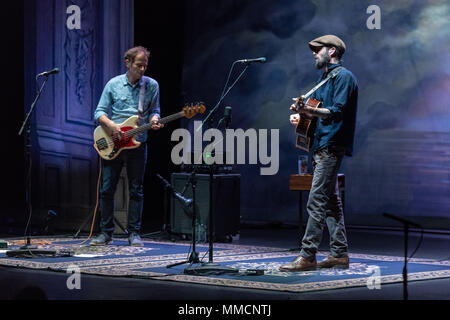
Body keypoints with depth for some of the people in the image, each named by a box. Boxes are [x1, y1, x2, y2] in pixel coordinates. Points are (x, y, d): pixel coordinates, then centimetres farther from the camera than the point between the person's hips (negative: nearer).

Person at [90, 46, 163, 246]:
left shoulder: (152, 86, 5)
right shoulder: (113, 84, 3)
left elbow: (154, 111, 11)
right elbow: (99, 112, 3)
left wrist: (154, 121, -12)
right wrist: (111, 125, -15)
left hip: (137, 144, 0)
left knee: (136, 191, 3)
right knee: (107, 189, 1)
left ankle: (134, 234, 10)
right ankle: (106, 233, 10)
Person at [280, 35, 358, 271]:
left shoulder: (344, 77, -8)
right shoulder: (324, 78, 22)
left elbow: (338, 111, -20)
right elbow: (314, 107, 27)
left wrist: (309, 110, -31)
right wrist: (300, 114, 6)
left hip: (331, 146, -10)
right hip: (321, 146, 10)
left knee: (316, 202, -13)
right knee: (331, 201, 11)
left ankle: (307, 256, -15)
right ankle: (339, 254, 15)